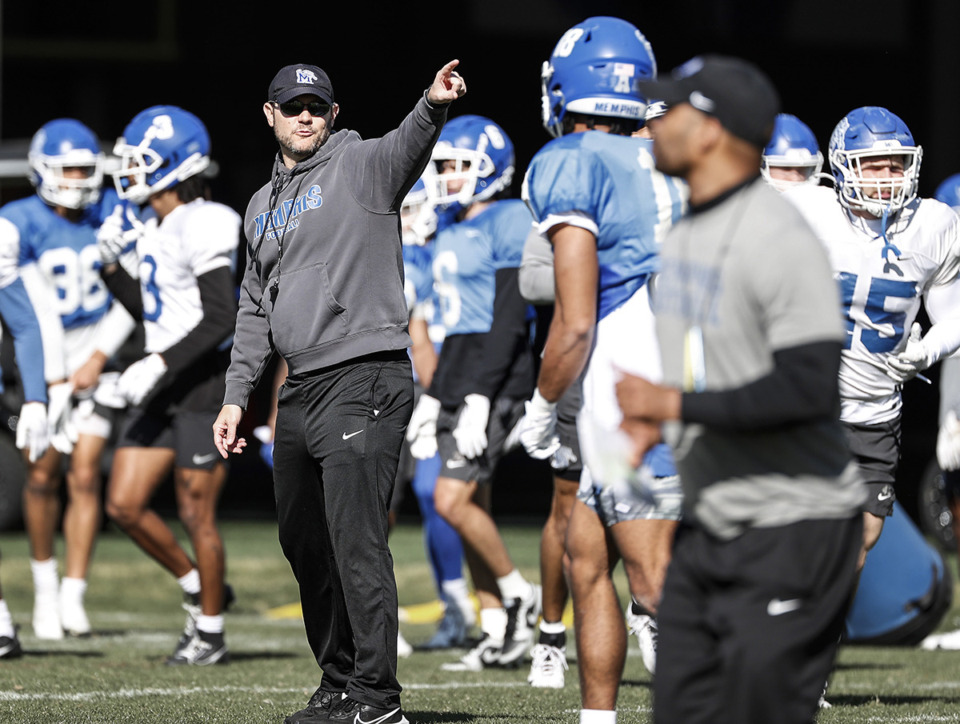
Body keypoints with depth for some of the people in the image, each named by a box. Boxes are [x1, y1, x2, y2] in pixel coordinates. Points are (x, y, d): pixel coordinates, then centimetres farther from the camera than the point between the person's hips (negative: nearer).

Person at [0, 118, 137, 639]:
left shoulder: (111, 215, 0)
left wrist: (98, 359, -9)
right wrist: (54, 380, -15)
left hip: (92, 357, 1)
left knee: (85, 475, -8)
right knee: (43, 475, -4)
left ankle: (73, 596, -7)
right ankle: (44, 582, 17)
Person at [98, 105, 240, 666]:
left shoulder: (201, 227, -16)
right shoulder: (155, 228, 12)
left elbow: (222, 318, -21)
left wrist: (158, 365, -22)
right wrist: (112, 267, 7)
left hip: (206, 382, -9)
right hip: (165, 388, 9)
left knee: (196, 513, -1)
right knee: (124, 504, 6)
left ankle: (210, 634, 11)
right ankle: (201, 589, 23)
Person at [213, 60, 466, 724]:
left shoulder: (360, 166, -2)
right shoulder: (263, 208, 21)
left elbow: (408, 148, -25)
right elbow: (256, 310, 26)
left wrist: (433, 106, -47)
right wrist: (237, 396, 18)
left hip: (366, 378, -8)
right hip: (300, 390, 8)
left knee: (356, 541, -13)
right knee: (305, 544, 13)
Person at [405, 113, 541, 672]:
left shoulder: (508, 223, -11)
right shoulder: (453, 234, 17)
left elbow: (510, 318, -18)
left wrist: (480, 397, -22)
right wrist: (434, 397, 21)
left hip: (498, 375, -9)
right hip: (461, 374, 9)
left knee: (453, 499, -15)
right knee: (471, 505, 7)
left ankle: (519, 597, 3)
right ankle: (499, 634, 11)